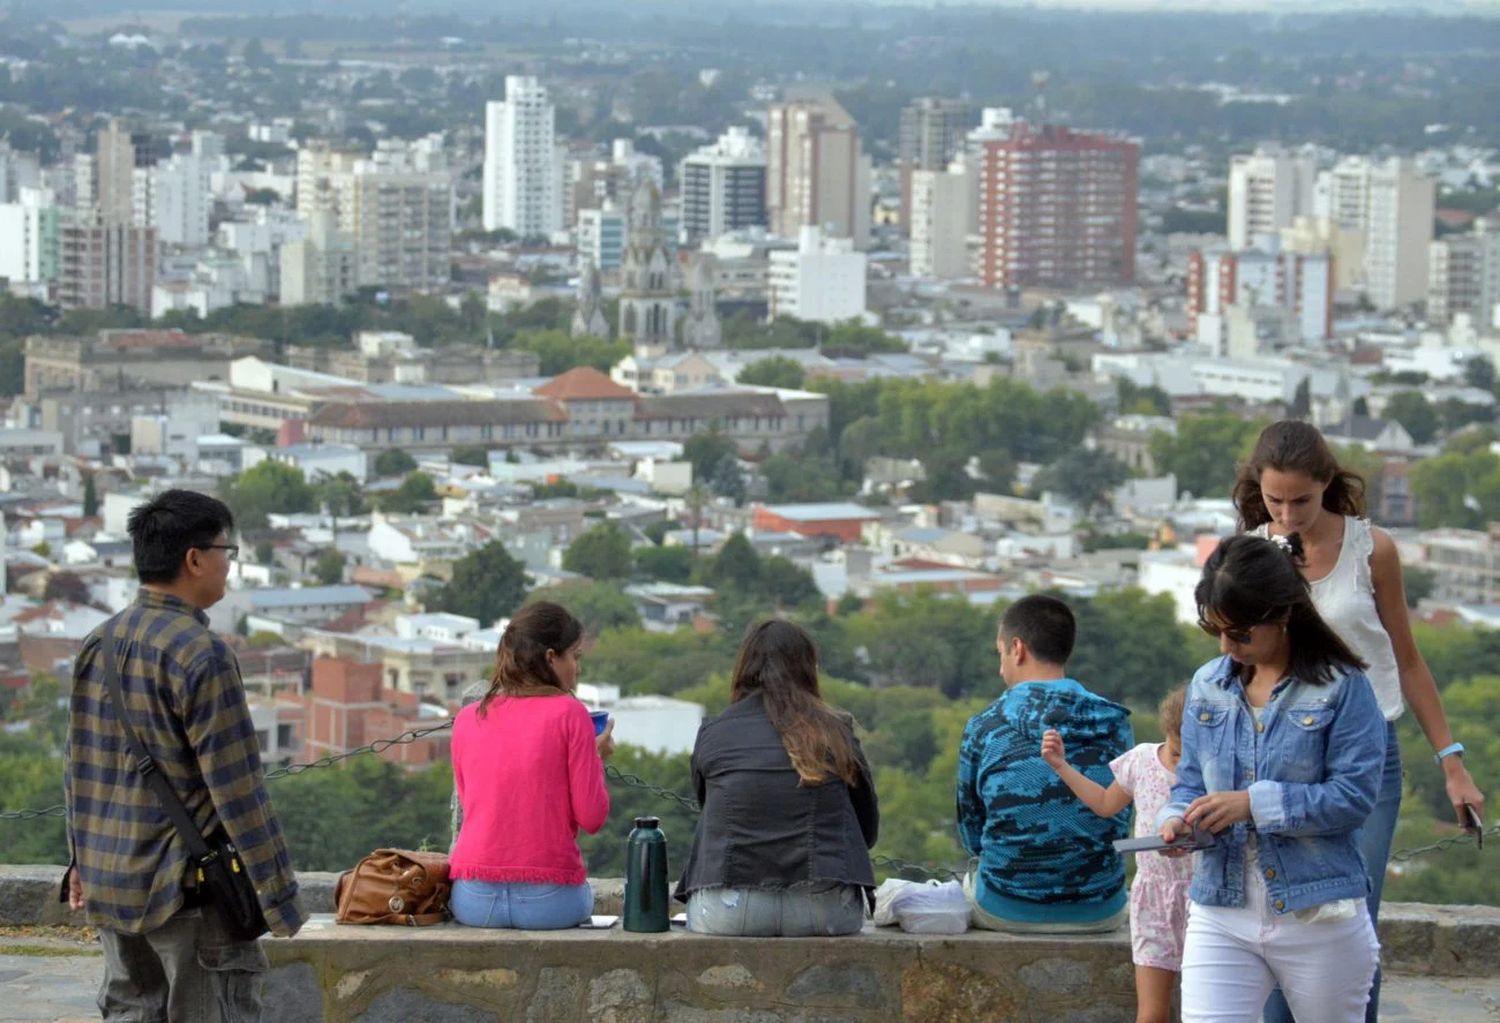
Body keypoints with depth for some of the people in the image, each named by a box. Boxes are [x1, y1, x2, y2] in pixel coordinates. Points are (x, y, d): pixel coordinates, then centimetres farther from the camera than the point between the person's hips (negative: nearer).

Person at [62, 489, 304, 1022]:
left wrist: (82, 858, 23)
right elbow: (236, 784, -17)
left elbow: (79, 764, 13)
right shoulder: (201, 653, -17)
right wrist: (277, 892, -11)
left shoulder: (97, 645, 6)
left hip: (109, 879, 7)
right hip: (185, 886, -7)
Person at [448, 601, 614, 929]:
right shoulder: (569, 713, -6)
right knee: (585, 895, 30)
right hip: (549, 899, -3)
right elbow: (592, 817, -7)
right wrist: (596, 757, 10)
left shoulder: (467, 719, 6)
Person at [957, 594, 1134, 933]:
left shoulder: (983, 727, -7)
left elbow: (971, 835, 3)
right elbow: (1122, 827, 8)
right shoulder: (1114, 722, -2)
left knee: (971, 876, 32)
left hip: (1006, 913, -1)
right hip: (1100, 914, 2)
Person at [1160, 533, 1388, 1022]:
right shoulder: (1207, 686, 7)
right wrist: (1176, 820, -10)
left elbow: (1354, 795, -14)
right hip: (1222, 917, 3)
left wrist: (1254, 803, -21)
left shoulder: (1342, 688, -7)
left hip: (1319, 920, -3)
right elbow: (1190, 782, 13)